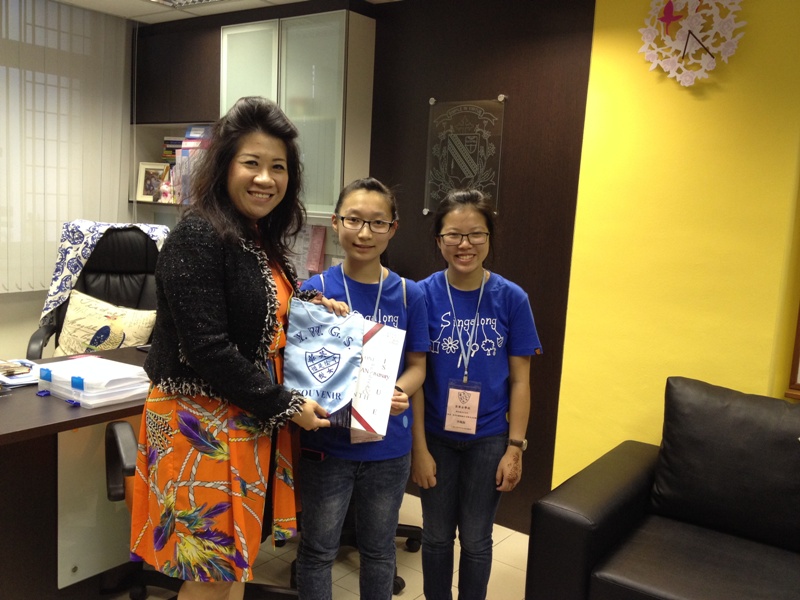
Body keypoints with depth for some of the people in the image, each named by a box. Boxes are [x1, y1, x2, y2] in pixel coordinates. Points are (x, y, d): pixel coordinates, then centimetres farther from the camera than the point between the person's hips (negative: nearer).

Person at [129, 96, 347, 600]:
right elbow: (208, 348, -23)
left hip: (251, 422, 8)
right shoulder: (198, 237, -18)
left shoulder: (263, 238, 8)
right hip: (203, 422, -8)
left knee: (235, 560, 18)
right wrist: (287, 405, -17)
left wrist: (311, 305, 5)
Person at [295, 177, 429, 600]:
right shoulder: (314, 290, -8)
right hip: (326, 442, -1)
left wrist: (399, 392, -17)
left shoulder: (409, 295, -3)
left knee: (378, 550, 20)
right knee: (318, 550, 14)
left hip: (388, 444, 2)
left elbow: (417, 365, 3)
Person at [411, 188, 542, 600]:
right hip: (436, 436, 0)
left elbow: (520, 379, -4)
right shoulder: (423, 295, -11)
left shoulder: (511, 298, -9)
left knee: (475, 538, 15)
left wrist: (514, 448, -5)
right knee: (437, 535, 17)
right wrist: (419, 447, -8)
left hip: (489, 438, 0)